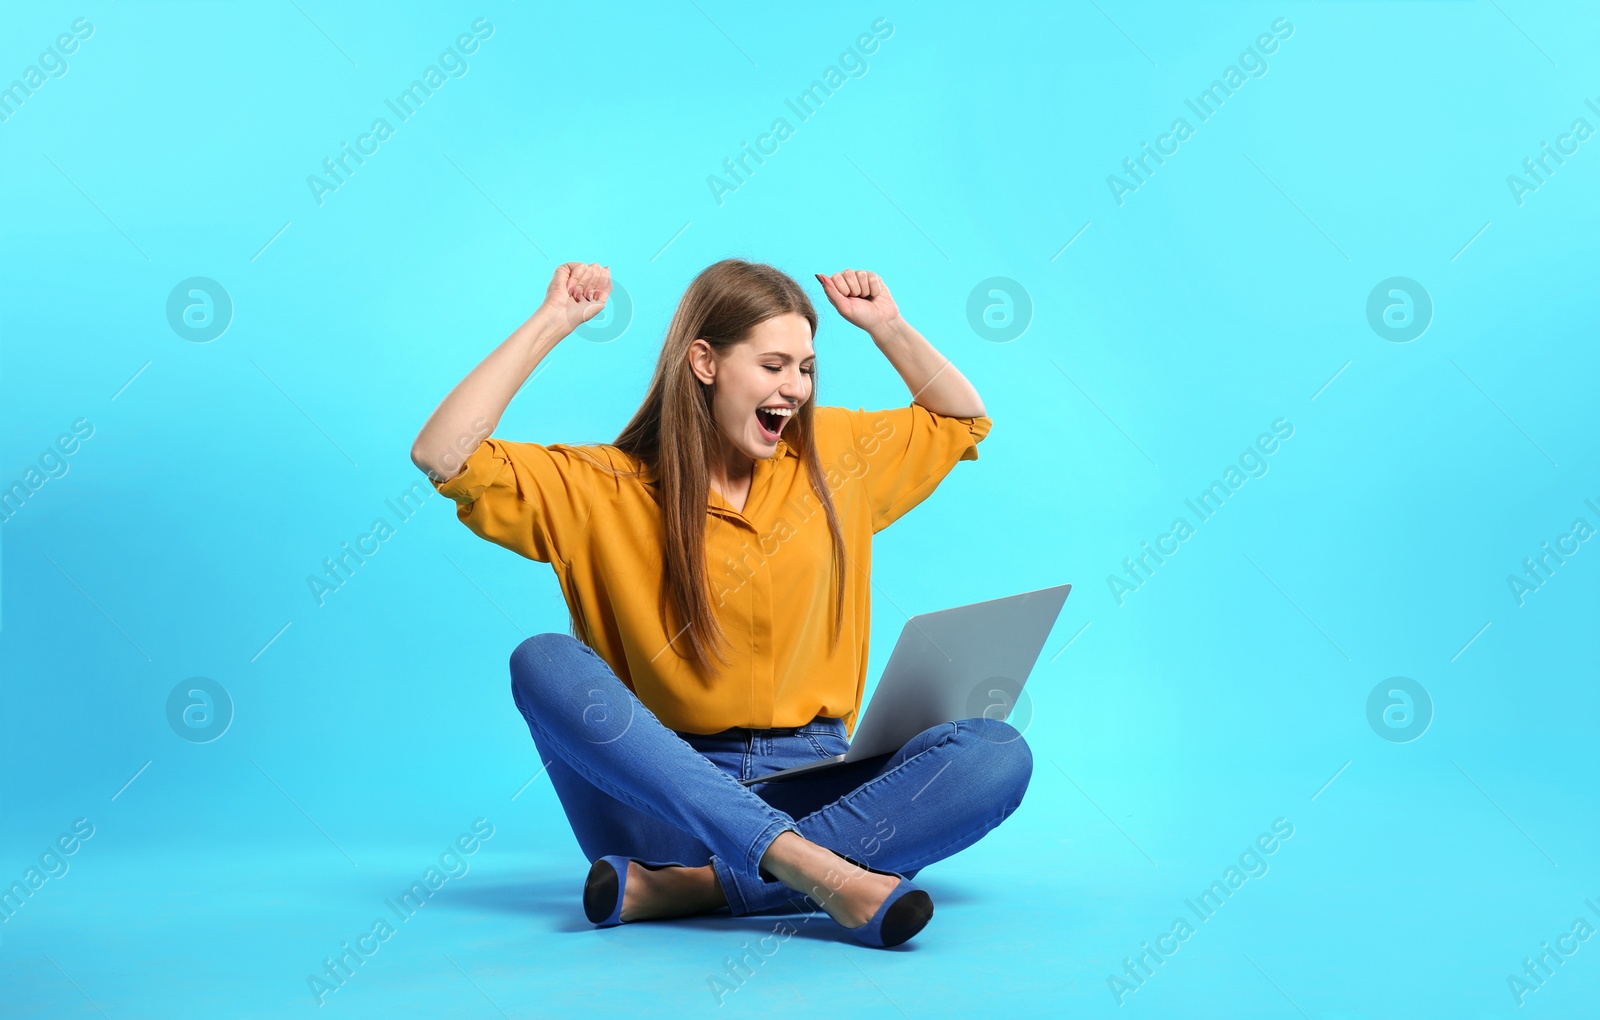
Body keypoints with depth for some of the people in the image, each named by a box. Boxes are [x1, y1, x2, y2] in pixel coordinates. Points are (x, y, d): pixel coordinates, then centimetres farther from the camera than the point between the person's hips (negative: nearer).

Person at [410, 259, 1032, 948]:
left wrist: (886, 326, 13)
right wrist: (551, 322, -7)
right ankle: (818, 872, -41)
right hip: (662, 799, -2)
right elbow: (443, 454, -11)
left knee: (999, 753, -23)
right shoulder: (603, 488, 0)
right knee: (546, 661, -30)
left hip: (809, 786, 3)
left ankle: (692, 888, -31)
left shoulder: (832, 455, 12)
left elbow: (963, 419, 27)